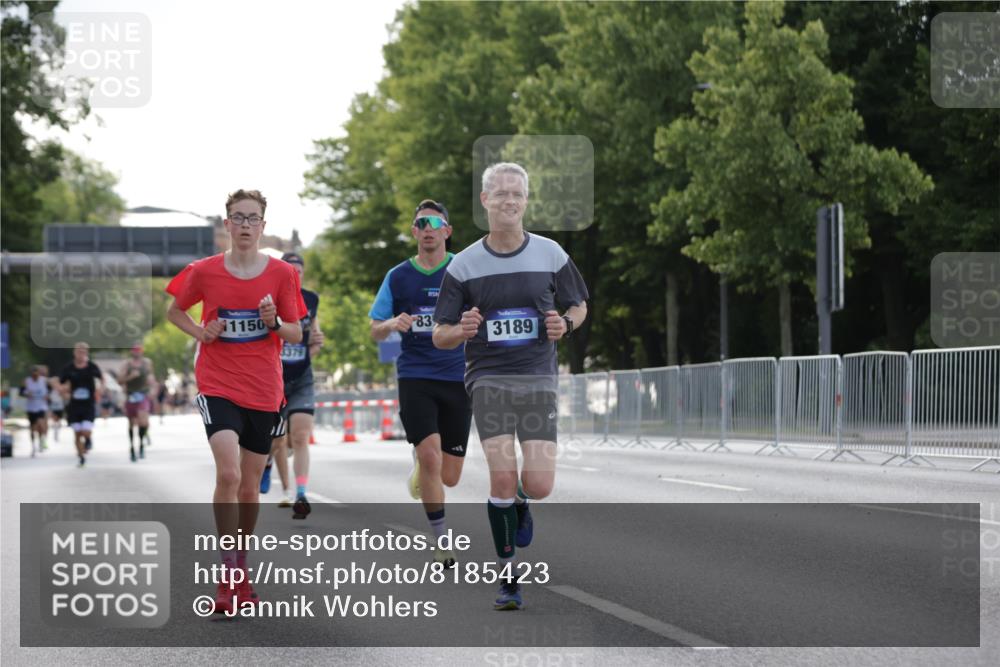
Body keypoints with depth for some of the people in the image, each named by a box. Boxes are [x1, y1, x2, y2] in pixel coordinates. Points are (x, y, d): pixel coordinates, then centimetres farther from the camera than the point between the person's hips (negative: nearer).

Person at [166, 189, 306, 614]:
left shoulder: (282, 274, 1)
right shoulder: (204, 272, -1)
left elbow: (296, 335, 6)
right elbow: (174, 310, 15)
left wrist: (275, 323, -16)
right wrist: (200, 332, -4)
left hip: (264, 391, 2)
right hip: (218, 386, -2)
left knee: (250, 486, 9)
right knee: (228, 474, -20)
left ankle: (240, 571, 27)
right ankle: (227, 576, -13)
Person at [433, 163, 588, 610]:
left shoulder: (550, 254, 3)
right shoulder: (464, 264, 1)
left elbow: (578, 306, 17)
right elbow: (440, 336, 4)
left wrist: (564, 325, -6)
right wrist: (462, 330, -18)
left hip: (538, 378, 1)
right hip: (488, 378, -1)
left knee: (538, 486, -8)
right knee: (502, 477, -15)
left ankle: (519, 503, 31)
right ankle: (509, 577, 1)